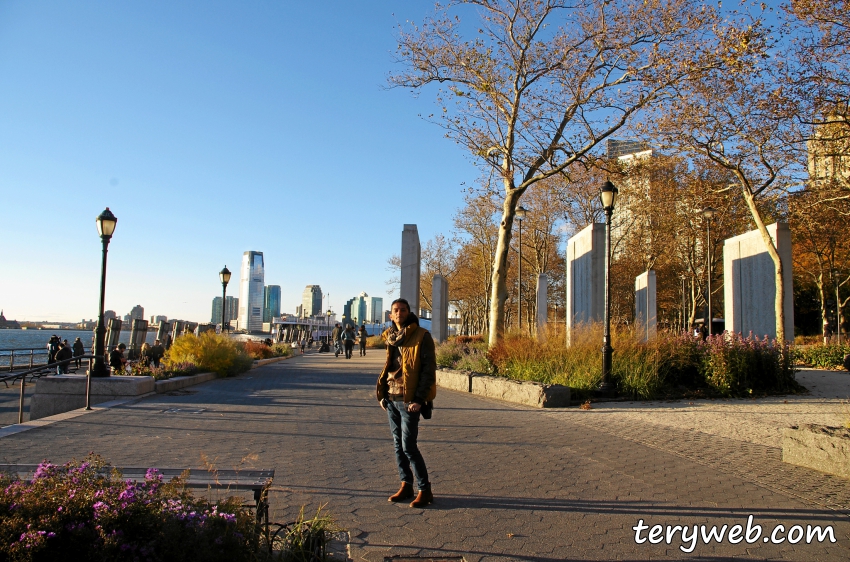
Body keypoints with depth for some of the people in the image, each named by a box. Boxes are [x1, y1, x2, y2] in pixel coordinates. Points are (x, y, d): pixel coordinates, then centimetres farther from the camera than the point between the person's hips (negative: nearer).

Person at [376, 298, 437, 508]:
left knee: (408, 446, -7)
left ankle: (425, 490, 6)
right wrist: (381, 394, 11)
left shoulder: (421, 336, -9)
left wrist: (419, 399, -17)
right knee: (398, 445, 11)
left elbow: (429, 370, -12)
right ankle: (406, 486, 22)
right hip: (391, 399, 7)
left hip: (409, 401, -7)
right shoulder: (390, 337, 11)